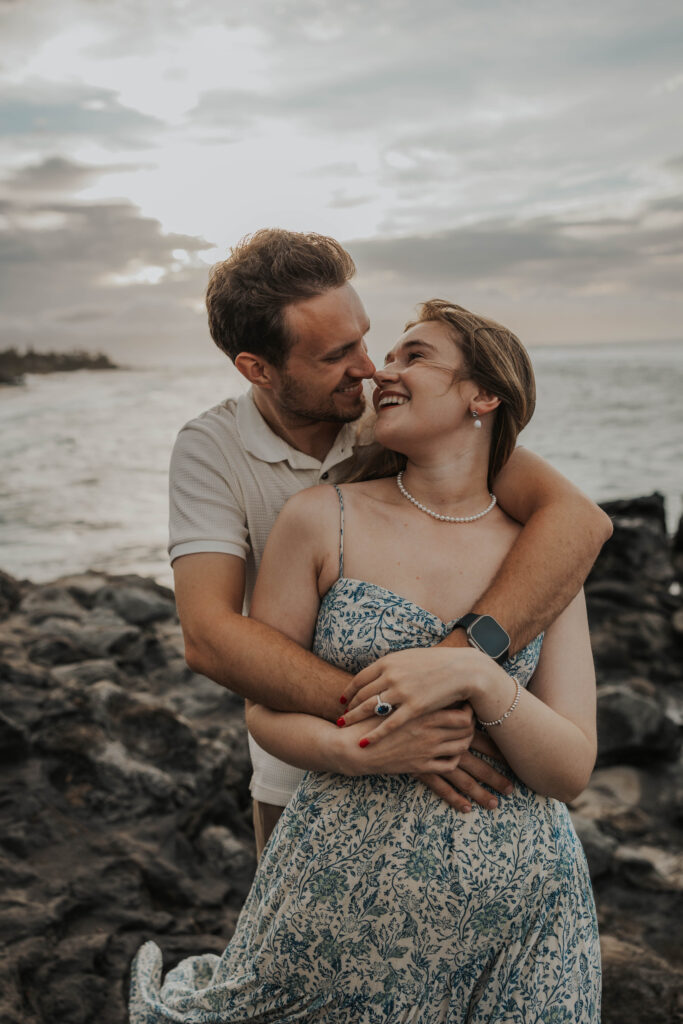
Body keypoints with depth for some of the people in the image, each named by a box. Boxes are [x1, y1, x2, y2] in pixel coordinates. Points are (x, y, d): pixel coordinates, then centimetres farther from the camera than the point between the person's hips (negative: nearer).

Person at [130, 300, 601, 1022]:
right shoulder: (321, 520, -6)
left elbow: (572, 771, -5)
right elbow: (266, 711, -2)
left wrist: (477, 676, -22)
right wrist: (351, 750, -22)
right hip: (349, 881, -1)